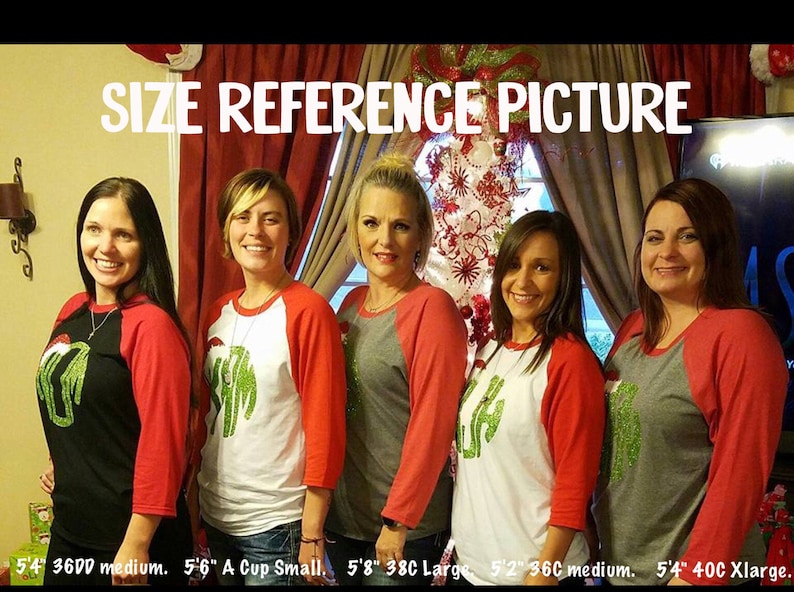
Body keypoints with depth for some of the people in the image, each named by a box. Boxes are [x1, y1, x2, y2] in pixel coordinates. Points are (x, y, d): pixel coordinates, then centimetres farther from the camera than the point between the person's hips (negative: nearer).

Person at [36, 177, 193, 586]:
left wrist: (137, 544, -19)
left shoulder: (151, 324, -18)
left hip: (131, 536, -7)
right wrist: (61, 464, 11)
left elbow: (162, 441, -20)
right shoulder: (73, 311, 4)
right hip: (68, 528, 7)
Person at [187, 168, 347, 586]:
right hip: (215, 514, 6)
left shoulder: (308, 311, -14)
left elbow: (325, 428, -14)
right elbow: (206, 414, 12)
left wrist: (311, 536, -13)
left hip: (275, 523, -6)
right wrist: (193, 504, 13)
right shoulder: (218, 313, 4)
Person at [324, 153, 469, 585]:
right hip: (340, 513, 6)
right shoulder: (352, 303, 5)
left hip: (404, 524, -6)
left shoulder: (432, 308, -15)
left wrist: (398, 521, -16)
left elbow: (432, 426, -18)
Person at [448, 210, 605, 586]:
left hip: (529, 569, -6)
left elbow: (575, 478, -15)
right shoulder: (489, 349, 5)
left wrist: (546, 569, -16)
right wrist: (457, 542, 10)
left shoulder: (570, 360, -15)